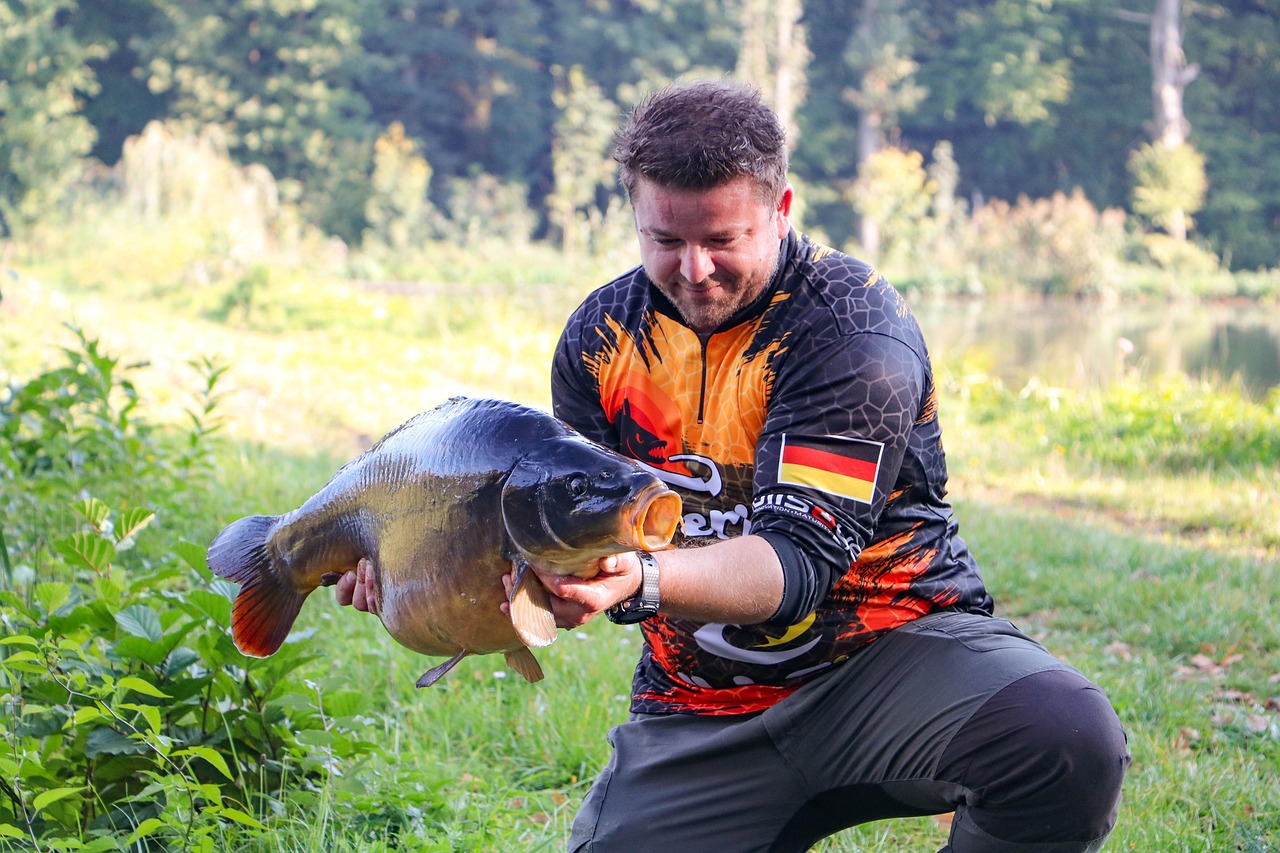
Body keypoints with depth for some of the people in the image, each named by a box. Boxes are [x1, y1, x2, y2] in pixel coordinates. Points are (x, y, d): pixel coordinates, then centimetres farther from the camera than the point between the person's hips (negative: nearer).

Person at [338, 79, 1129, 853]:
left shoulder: (851, 325, -14)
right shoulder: (602, 336, 3)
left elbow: (801, 557, -24)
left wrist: (642, 579, -42)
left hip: (884, 646, -4)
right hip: (704, 707, 5)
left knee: (1069, 743, -31)